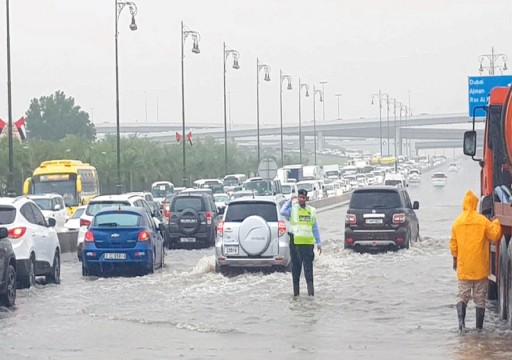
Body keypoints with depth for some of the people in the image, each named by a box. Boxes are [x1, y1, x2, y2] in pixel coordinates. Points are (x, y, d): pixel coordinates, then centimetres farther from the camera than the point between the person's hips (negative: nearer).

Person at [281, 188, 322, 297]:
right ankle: (296, 290, 11)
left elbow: (315, 228, 14)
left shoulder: (311, 210, 12)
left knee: (308, 267, -4)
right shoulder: (293, 209, 4)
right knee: (296, 267, 4)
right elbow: (283, 212, -18)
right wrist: (290, 201, -6)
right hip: (295, 242, -1)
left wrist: (319, 243, 10)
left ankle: (311, 290, -7)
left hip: (308, 243, 1)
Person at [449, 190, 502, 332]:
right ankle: (479, 326, 9)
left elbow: (453, 244, 5)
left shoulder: (457, 222, -1)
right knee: (480, 297, 7)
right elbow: (495, 235, -3)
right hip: (480, 267, -2)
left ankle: (461, 319, -16)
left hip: (463, 268, 2)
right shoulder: (483, 220, -10)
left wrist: (455, 259, 19)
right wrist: (496, 223, 15)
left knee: (462, 295, 7)